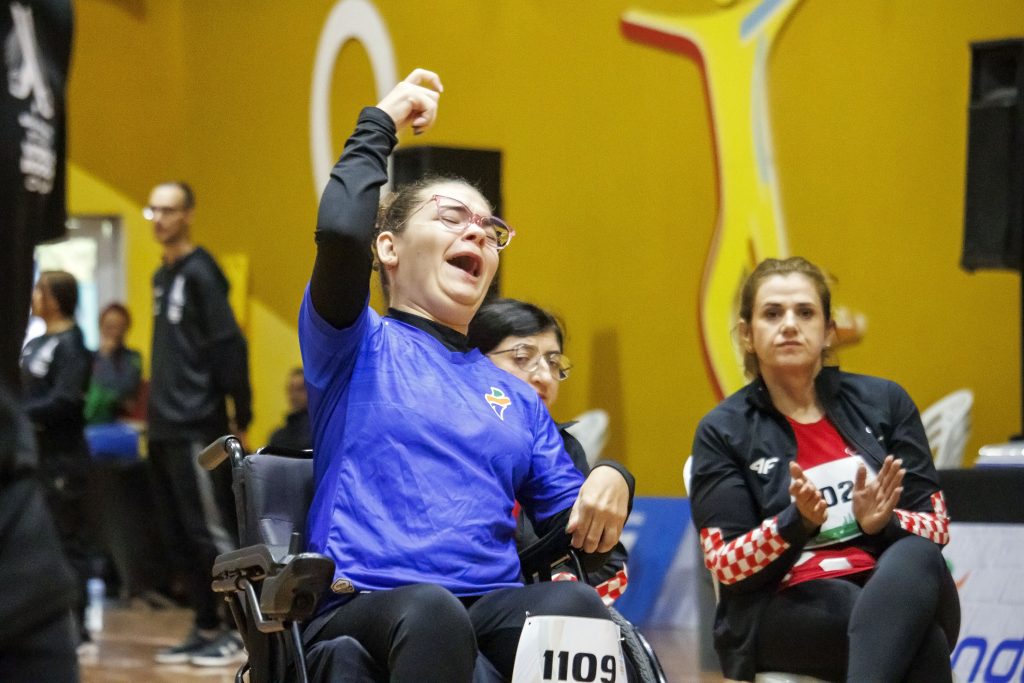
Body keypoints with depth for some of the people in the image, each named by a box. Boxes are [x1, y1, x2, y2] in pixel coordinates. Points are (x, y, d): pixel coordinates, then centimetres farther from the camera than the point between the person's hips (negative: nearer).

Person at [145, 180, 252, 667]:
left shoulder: (200, 273, -10)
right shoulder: (162, 277, 16)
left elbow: (229, 347, -14)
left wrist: (241, 417, -15)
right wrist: (157, 406, 15)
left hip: (196, 429, -9)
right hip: (165, 428, 9)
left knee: (210, 531, -7)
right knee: (181, 535, 9)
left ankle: (235, 631, -2)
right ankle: (205, 628, 14)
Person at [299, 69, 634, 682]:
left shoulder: (517, 398, 29)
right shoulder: (359, 348, 14)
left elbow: (574, 528, 26)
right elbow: (341, 232, -7)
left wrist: (610, 486, 2)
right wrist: (379, 126, 9)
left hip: (493, 607, 4)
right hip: (365, 605, -4)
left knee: (573, 604, -33)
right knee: (431, 611, -41)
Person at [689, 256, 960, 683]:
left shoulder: (884, 402, 13)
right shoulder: (723, 432, 7)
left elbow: (935, 525, 11)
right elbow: (727, 567, 0)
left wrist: (882, 523, -13)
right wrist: (797, 522, -19)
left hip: (897, 589, 3)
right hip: (782, 608, -3)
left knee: (917, 556, -37)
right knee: (921, 642, -36)